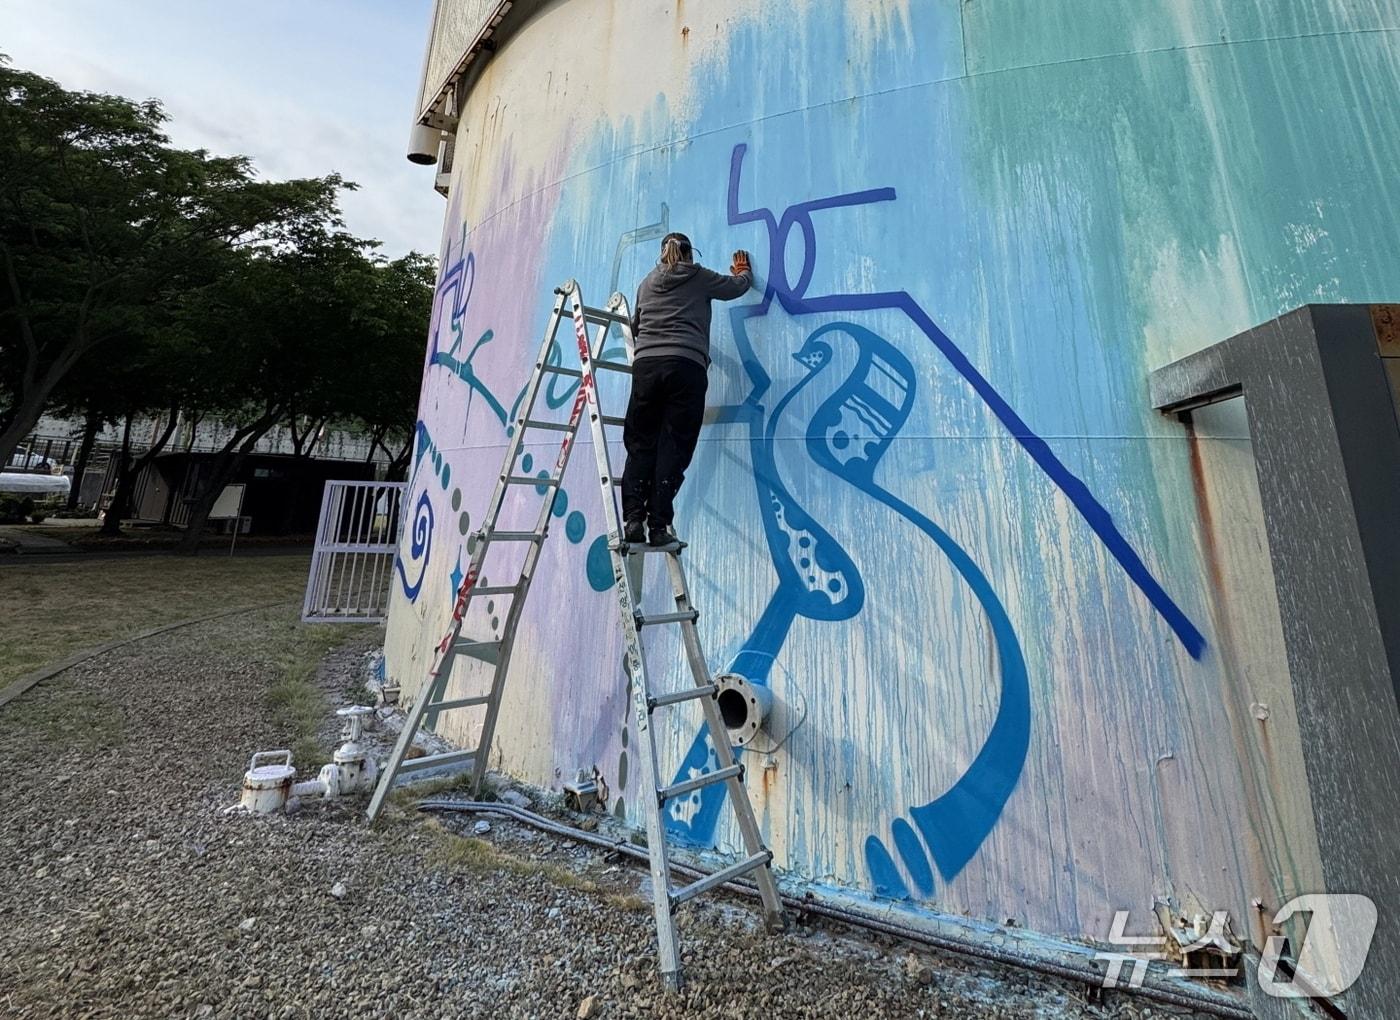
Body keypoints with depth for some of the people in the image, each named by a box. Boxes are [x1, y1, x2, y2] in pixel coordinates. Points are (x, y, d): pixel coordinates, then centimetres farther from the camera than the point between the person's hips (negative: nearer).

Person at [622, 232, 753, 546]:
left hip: (646, 364, 3)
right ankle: (659, 526, -9)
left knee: (640, 444, 5)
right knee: (673, 447, -4)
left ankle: (633, 519, -6)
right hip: (686, 366, -3)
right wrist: (743, 271, 52)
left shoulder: (647, 282, 24)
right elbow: (738, 286, 30)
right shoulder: (701, 278, 15)